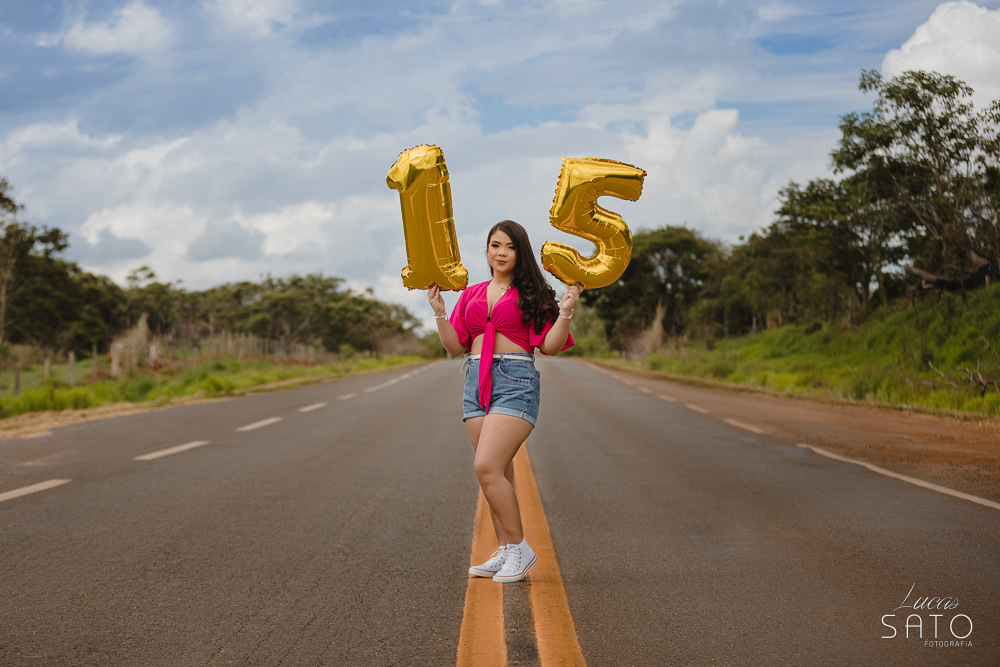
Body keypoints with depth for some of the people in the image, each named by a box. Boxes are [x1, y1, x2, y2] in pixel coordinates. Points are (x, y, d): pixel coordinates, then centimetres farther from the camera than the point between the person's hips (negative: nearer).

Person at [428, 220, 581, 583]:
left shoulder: (532, 294, 3)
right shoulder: (471, 294, 17)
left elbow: (550, 346, -3)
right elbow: (455, 347, 13)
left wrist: (565, 311, -15)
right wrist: (439, 312, 1)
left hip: (516, 382, -5)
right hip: (476, 383, 6)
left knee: (486, 467, -17)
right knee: (498, 474, 7)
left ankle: (519, 547, -4)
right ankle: (506, 552, 15)